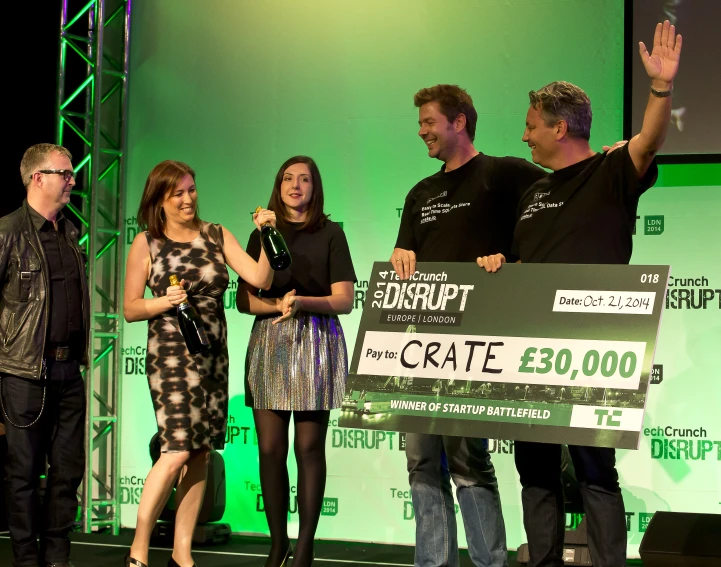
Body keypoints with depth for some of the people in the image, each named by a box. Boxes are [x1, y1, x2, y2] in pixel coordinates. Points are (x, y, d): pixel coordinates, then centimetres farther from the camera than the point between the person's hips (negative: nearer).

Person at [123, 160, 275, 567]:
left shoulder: (216, 236, 10)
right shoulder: (146, 244, 1)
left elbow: (260, 278, 0)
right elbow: (130, 309, 3)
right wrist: (164, 302, -14)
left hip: (213, 357, 5)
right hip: (171, 355, -4)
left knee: (201, 455, 4)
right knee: (177, 451, -14)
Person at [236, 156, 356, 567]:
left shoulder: (330, 233, 6)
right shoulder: (262, 234, 14)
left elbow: (345, 300, 0)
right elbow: (244, 299, 9)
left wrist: (302, 301, -17)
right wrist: (277, 305, -11)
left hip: (316, 343, -2)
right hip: (269, 344, 3)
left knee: (309, 448, -4)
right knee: (271, 448, -2)